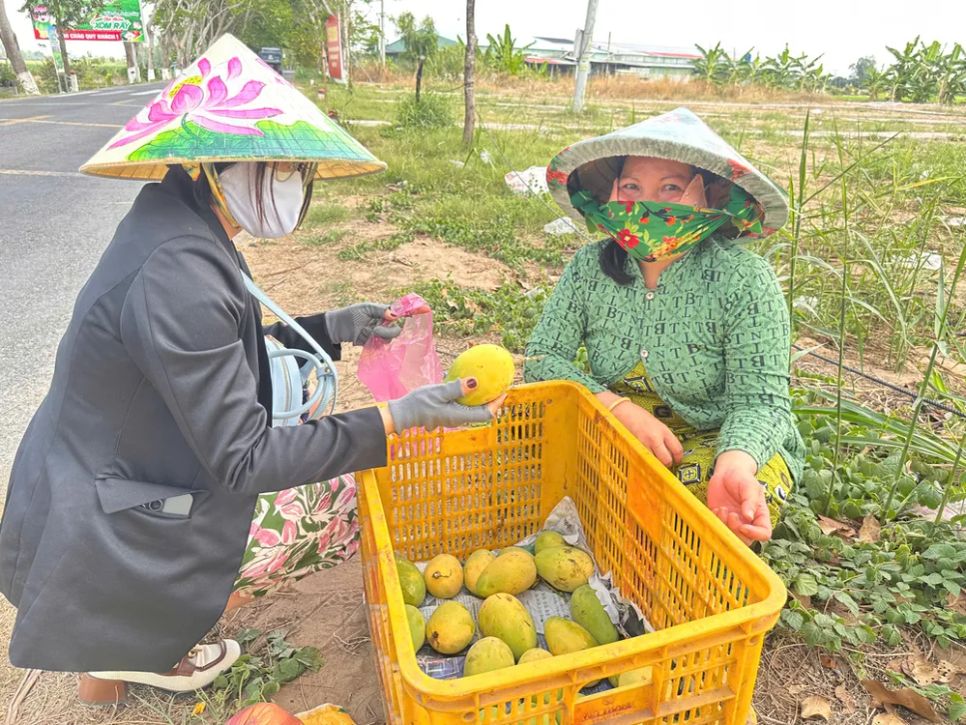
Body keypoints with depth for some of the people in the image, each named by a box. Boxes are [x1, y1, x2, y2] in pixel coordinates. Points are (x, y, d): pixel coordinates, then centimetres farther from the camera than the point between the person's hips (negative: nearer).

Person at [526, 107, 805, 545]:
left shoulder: (744, 280, -17)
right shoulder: (590, 267, -7)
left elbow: (758, 400, -19)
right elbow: (542, 356, -11)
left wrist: (735, 465, -42)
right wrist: (619, 407, -27)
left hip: (731, 445, -2)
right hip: (613, 432, 3)